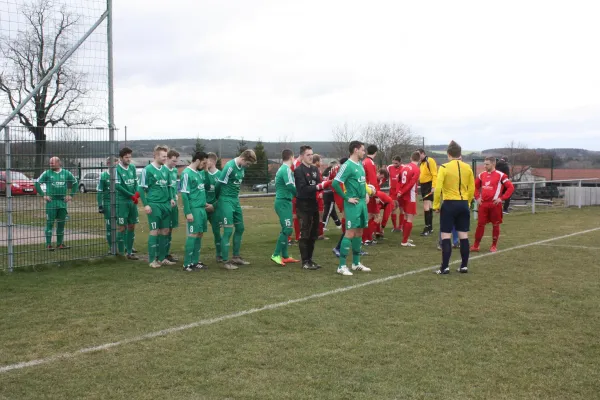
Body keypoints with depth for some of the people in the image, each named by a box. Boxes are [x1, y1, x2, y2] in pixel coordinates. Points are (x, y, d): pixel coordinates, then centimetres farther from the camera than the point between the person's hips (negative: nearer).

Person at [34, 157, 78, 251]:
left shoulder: (66, 173, 7)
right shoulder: (47, 173, 0)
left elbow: (75, 183, 18)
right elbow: (37, 183, 2)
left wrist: (71, 195, 11)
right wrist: (43, 195, -4)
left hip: (63, 202, 3)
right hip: (51, 202, -3)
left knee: (61, 224, 8)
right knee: (50, 223, -3)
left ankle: (60, 244, 18)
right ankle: (48, 244, 1)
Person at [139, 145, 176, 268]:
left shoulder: (166, 169, 10)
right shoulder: (147, 170, -7)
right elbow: (142, 188, -7)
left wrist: (171, 198, 6)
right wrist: (146, 204, -12)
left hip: (166, 204, 6)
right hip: (154, 205, -6)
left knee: (165, 231, 9)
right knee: (154, 231, -2)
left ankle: (162, 258, 20)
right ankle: (152, 260, 7)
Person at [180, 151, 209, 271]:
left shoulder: (201, 172, 11)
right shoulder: (187, 173, -12)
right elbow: (184, 194, -15)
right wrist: (188, 212, -19)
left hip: (202, 208, 8)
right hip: (194, 208, -8)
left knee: (200, 234, 10)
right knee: (193, 235, -6)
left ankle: (195, 261, 17)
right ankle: (187, 264, 0)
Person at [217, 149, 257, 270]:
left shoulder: (242, 167, 5)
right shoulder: (230, 167, -21)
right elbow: (220, 184, -14)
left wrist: (235, 196, 12)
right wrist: (218, 199, 1)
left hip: (236, 200, 9)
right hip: (226, 200, -9)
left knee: (240, 228, 14)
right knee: (228, 231, -8)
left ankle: (236, 257, 27)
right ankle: (225, 261, 0)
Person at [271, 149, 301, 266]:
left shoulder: (281, 169, 15)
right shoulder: (286, 169, -15)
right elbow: (290, 186, -24)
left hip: (282, 201, 10)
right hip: (284, 202, -10)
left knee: (285, 229, 12)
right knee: (287, 229, -10)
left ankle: (285, 256, 16)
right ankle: (276, 255, -7)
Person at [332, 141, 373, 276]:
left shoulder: (360, 164, 13)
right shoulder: (347, 165, -14)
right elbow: (335, 184, -19)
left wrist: (366, 194, 13)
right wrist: (347, 198, -16)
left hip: (362, 202, 9)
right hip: (353, 204, -9)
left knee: (359, 232, 13)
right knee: (350, 233, -9)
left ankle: (356, 263, 23)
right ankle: (342, 266, -5)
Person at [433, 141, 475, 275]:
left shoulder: (444, 168, -9)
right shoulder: (468, 168, 4)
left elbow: (438, 188, -13)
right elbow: (472, 188, 9)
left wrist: (436, 205, -4)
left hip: (449, 204, -4)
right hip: (464, 204, 4)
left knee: (446, 236, 0)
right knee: (464, 236, 10)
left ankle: (445, 267, -1)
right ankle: (464, 266, 15)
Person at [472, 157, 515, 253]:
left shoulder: (500, 175, -7)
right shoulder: (482, 175, 9)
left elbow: (511, 187, -8)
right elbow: (475, 186, 23)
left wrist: (502, 198, -12)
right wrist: (477, 197, 11)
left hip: (495, 204, -4)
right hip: (483, 204, 4)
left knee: (495, 225, 6)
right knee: (480, 224, 4)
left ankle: (494, 246, 18)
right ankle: (476, 246, 10)